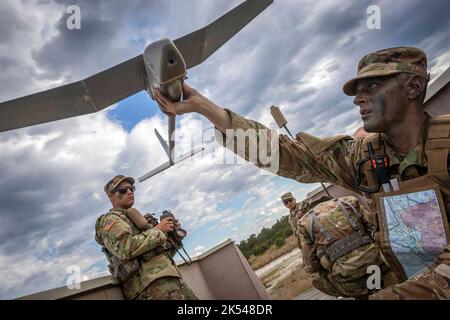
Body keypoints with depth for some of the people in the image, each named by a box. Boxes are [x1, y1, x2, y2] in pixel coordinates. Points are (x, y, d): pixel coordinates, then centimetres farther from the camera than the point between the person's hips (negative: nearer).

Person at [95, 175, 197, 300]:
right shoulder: (110, 219, 3)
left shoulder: (135, 217, 28)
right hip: (152, 283, -8)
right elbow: (125, 248, -19)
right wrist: (158, 230, -10)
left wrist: (171, 233, 10)